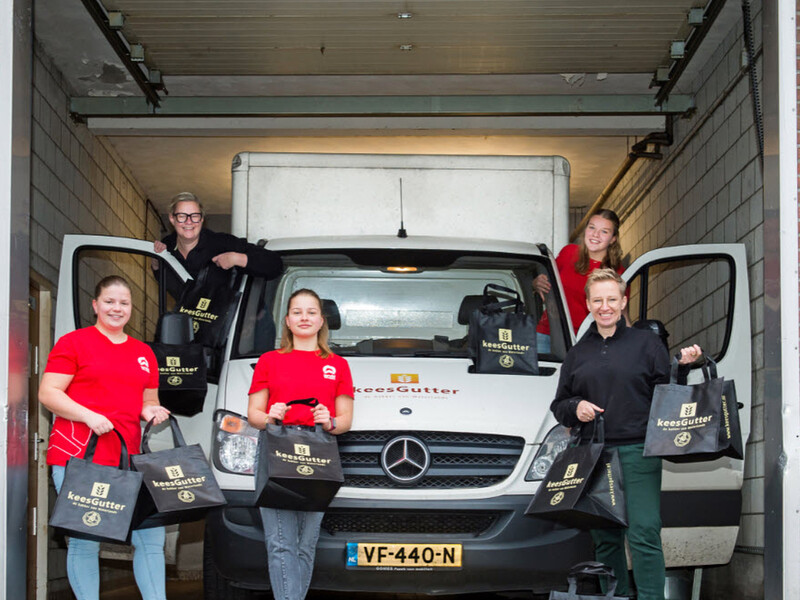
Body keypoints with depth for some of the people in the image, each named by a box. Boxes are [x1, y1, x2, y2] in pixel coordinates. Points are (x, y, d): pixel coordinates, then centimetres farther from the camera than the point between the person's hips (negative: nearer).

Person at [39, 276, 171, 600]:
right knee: (85, 541, -4)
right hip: (77, 453, -5)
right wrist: (89, 416, -14)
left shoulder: (144, 353, 21)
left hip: (128, 457, 5)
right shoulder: (74, 342, 5)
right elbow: (47, 393, -2)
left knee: (151, 535, -1)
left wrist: (151, 411, 3)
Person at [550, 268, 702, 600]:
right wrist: (575, 407, -2)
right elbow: (558, 405, 19)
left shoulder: (646, 343, 7)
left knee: (644, 534, -11)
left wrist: (684, 366, -14)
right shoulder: (578, 353, 17)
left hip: (637, 452, -4)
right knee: (605, 539, 7)